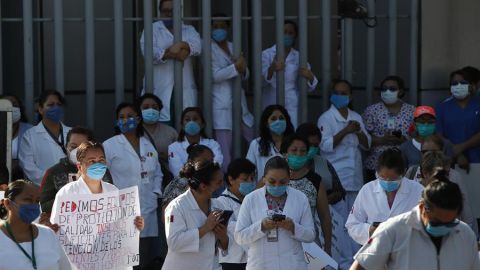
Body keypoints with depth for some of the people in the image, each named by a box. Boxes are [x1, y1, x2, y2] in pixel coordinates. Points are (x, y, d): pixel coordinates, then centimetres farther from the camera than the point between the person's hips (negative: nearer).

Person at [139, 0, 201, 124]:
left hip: (185, 88, 3)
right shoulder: (152, 29, 10)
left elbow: (197, 45, -2)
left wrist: (181, 45, -20)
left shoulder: (189, 30, 19)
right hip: (160, 88, -2)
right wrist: (173, 54, -15)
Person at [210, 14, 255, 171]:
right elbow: (214, 75, -12)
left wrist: (243, 70, -7)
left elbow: (245, 75, 15)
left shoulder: (233, 47, 15)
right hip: (221, 104, -7)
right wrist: (236, 67, -20)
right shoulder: (209, 49, -2)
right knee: (224, 150, -11)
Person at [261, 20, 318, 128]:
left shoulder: (298, 57, 12)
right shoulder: (267, 54, 7)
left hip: (292, 107, 1)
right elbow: (263, 79, -11)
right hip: (272, 105, -1)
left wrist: (309, 76, -15)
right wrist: (272, 69, -32)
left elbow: (311, 86, 8)